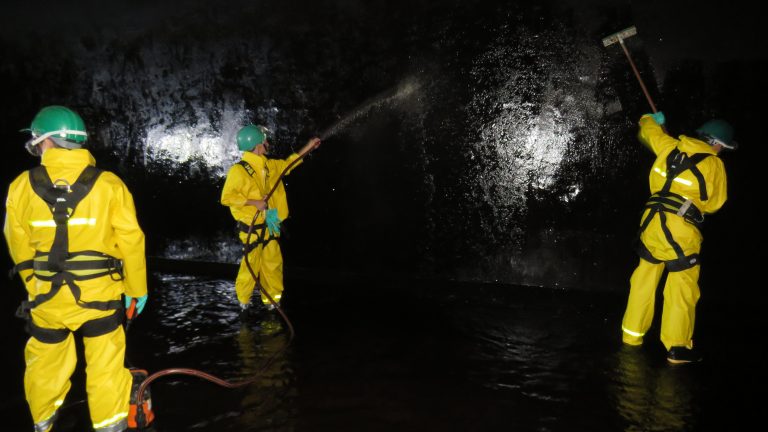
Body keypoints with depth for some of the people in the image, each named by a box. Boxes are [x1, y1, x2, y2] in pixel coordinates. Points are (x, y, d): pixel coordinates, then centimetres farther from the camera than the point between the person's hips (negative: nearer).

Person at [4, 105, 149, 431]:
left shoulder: (22, 186, -5)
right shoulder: (109, 184, -9)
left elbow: (19, 246, 5)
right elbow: (131, 242, -7)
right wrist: (137, 288, 5)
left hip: (46, 297, 2)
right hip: (99, 294, -2)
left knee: (46, 362, 22)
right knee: (105, 365, 10)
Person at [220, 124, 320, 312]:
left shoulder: (269, 166, 9)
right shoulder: (239, 170, -14)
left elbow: (287, 163, 26)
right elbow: (226, 197, -16)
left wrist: (307, 147, 24)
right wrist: (255, 202, -20)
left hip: (269, 226, 7)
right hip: (251, 229, -7)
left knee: (273, 265, 9)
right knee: (251, 265, -2)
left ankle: (272, 301, 22)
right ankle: (243, 301, 18)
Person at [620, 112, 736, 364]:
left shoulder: (670, 146, 9)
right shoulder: (714, 165, -1)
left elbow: (650, 131, 28)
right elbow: (714, 203, 8)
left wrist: (650, 119, 50)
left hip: (653, 219, 6)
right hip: (681, 228, -5)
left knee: (645, 278, 16)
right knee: (682, 287, 1)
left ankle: (632, 334, 25)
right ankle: (677, 348, 4)